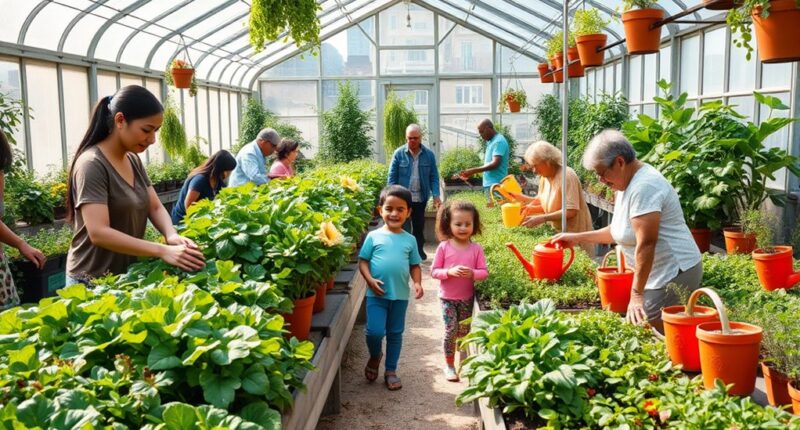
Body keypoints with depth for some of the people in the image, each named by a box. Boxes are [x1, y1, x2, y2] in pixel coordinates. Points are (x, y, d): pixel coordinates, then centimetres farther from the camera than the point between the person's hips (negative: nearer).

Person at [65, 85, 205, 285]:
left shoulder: (134, 160, 5)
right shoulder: (91, 165, -19)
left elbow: (155, 207, 3)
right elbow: (99, 233, -27)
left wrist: (172, 235, -18)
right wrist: (163, 251, -33)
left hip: (129, 276, 7)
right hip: (93, 282, -7)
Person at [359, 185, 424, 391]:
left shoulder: (410, 240, 5)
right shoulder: (374, 236, -2)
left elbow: (415, 265, 10)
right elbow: (362, 261, 0)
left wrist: (417, 283, -7)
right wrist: (370, 280, -15)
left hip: (400, 295, 2)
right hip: (377, 294, -2)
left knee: (395, 333, 12)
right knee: (375, 331, -10)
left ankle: (391, 371, 27)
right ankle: (375, 357, 23)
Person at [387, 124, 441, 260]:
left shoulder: (429, 154, -1)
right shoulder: (399, 153, -5)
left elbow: (434, 177, 1)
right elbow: (392, 177, -3)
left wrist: (436, 195, -8)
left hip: (421, 198, 2)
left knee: (419, 226, 14)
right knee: (404, 227, -1)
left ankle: (419, 250, 30)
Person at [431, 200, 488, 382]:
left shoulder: (476, 249, -5)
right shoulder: (444, 247, -8)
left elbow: (484, 272, -4)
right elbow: (434, 271, -6)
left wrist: (472, 273, -25)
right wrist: (450, 272, -23)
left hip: (467, 298, 2)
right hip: (447, 298, -2)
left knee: (464, 331, 11)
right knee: (451, 329, -8)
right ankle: (449, 365, 7)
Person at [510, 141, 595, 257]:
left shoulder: (566, 176, -23)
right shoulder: (544, 177, 3)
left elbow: (571, 211, -28)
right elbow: (544, 203, 10)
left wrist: (541, 219, -33)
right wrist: (517, 196, 0)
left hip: (575, 236, -7)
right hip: (559, 234, 8)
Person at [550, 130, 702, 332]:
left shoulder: (644, 186, -21)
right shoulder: (628, 183, 11)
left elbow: (646, 244, -24)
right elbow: (621, 230, 22)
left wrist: (636, 294, -22)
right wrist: (578, 237, 20)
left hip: (675, 273, -9)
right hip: (662, 274, 9)